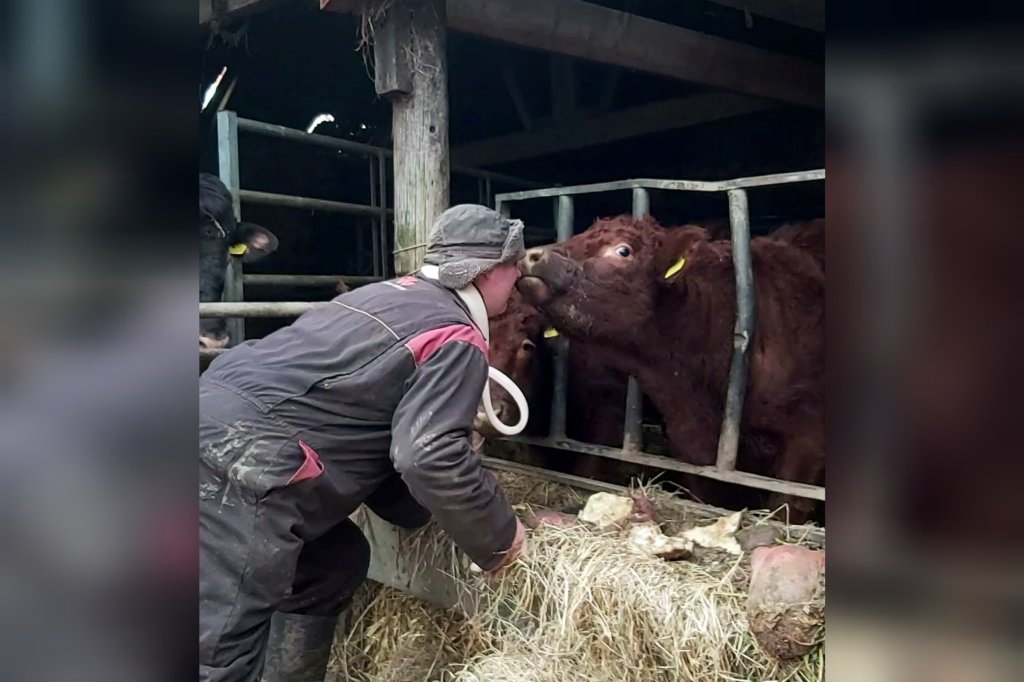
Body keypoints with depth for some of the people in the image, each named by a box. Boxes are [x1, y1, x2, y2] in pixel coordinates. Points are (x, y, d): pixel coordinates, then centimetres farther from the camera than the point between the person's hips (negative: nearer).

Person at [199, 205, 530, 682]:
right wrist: (498, 536, -4)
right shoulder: (457, 338, -7)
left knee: (334, 563, 22)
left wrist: (418, 510, 27)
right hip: (243, 463, -10)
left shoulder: (395, 294, 22)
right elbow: (430, 457, -20)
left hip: (223, 425, 10)